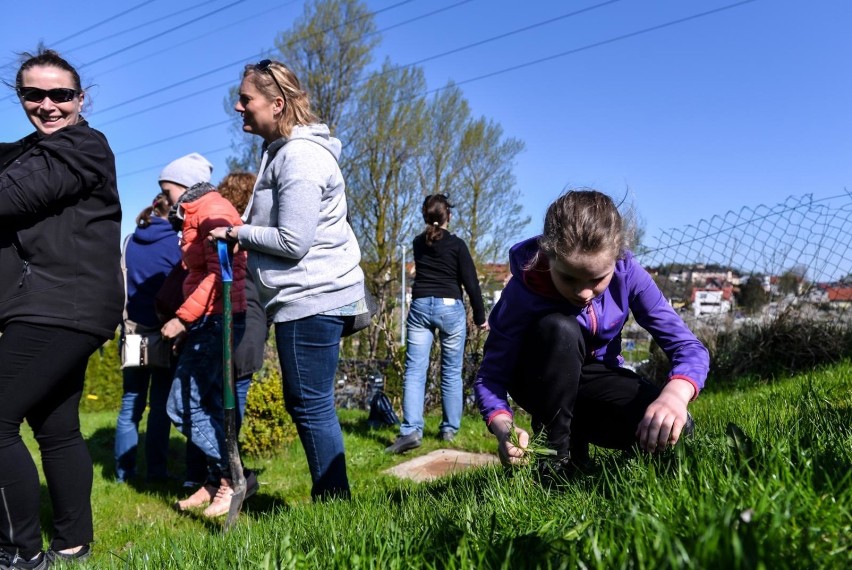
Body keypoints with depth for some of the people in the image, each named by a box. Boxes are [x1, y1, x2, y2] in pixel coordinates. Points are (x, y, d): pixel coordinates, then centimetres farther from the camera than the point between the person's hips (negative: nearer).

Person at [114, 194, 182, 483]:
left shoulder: (130, 241, 6)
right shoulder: (176, 244, -8)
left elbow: (120, 285, 11)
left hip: (132, 331, 4)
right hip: (164, 332, -4)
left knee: (131, 402, 11)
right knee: (160, 403, 3)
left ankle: (124, 470, 13)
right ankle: (156, 470, 5)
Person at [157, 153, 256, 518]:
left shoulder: (211, 210, -9)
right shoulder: (197, 215, 21)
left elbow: (220, 273, -19)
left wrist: (183, 318, -18)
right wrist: (188, 319, 8)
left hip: (217, 319, -10)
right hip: (209, 321, 10)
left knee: (181, 406, -7)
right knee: (205, 405, 10)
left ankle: (233, 477, -1)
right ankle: (218, 480, 17)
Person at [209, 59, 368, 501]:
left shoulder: (299, 156, -15)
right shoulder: (282, 151, 18)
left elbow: (293, 241, -20)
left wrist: (235, 233, -8)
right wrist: (239, 229, 7)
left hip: (312, 297, -11)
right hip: (306, 296, 11)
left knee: (311, 406, -4)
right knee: (306, 404, 15)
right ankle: (327, 499, 27)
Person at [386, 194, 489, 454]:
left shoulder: (418, 243, 11)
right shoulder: (456, 244, -2)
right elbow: (471, 283, -5)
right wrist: (480, 316, 3)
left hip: (420, 306, 3)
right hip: (450, 307, -3)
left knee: (414, 370, -4)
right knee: (451, 371, 7)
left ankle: (411, 430, -16)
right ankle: (449, 429, 12)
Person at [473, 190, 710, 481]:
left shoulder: (626, 272, -23)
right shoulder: (524, 291, -30)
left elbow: (688, 346, -23)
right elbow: (490, 376, -26)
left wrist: (674, 394, -46)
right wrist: (504, 428, -47)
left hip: (594, 377, 3)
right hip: (541, 384, -2)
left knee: (673, 428, -25)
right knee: (559, 329, -36)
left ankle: (575, 431, 3)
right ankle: (558, 456, -19)